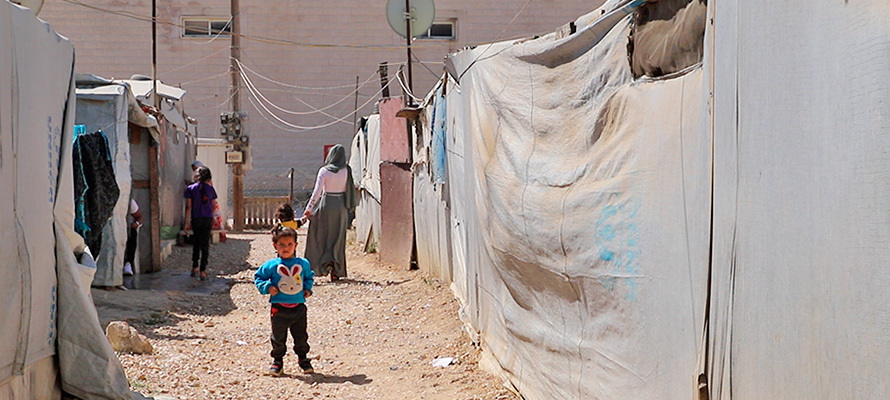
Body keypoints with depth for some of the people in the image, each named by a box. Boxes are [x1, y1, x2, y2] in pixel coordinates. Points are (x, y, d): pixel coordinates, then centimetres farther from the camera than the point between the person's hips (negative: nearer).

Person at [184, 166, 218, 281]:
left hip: (196, 219, 0)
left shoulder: (191, 188, -4)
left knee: (196, 244, 17)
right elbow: (214, 206, 5)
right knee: (205, 244, 3)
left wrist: (187, 222, -1)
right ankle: (203, 271, -1)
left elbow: (188, 207, -5)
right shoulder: (210, 188, -1)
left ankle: (194, 268, 21)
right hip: (208, 219, 0)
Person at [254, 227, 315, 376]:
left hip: (299, 307, 2)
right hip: (279, 308, -2)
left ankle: (303, 359, 28)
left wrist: (307, 288, 6)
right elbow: (258, 277, 5)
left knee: (301, 336, 11)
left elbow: (309, 276, 22)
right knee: (278, 337, 6)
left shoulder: (303, 263, 4)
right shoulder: (271, 265, -5)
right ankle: (277, 361, 20)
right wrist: (267, 287, -11)